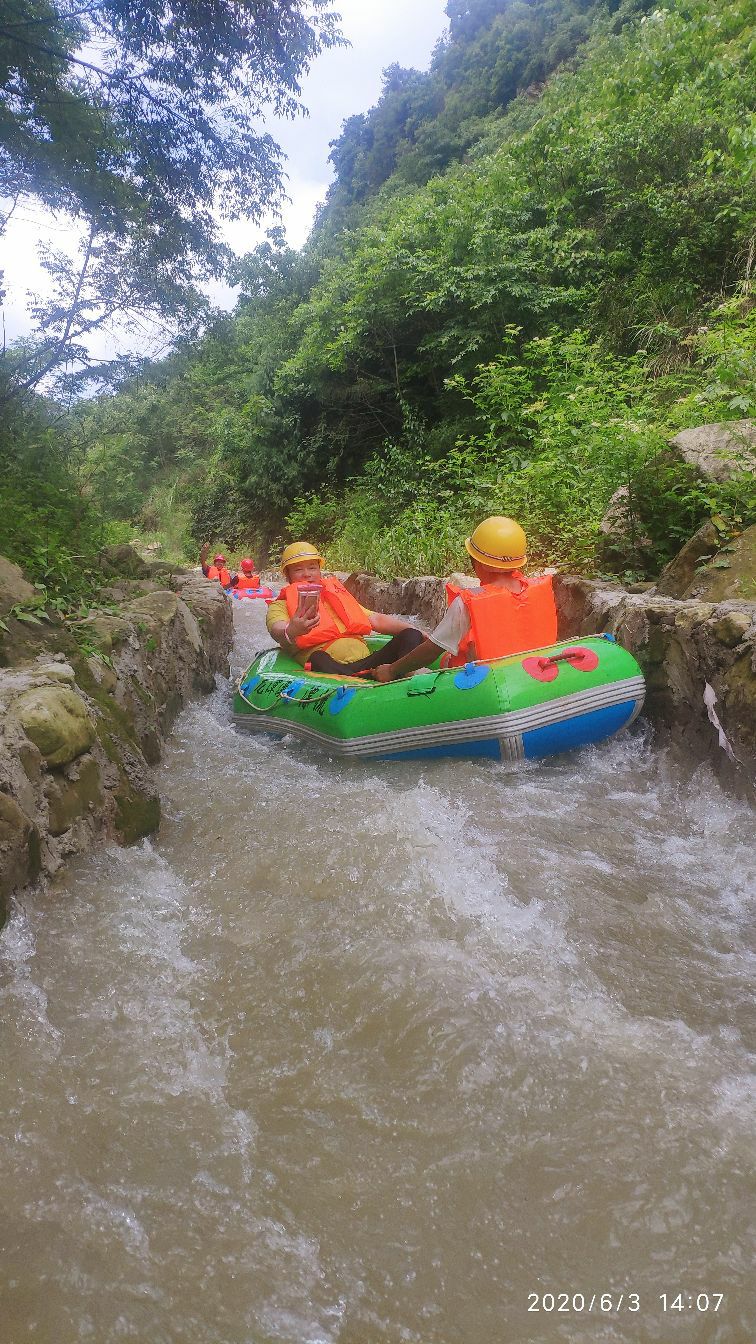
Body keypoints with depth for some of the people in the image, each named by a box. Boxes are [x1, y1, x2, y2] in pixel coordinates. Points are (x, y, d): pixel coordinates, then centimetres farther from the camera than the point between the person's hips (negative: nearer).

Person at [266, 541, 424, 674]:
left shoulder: (339, 596, 30)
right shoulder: (281, 606, 14)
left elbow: (376, 620, 24)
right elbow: (277, 630, -9)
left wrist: (416, 633, 10)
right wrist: (291, 632, -34)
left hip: (365, 664, 5)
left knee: (411, 636, -11)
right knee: (318, 658, -37)